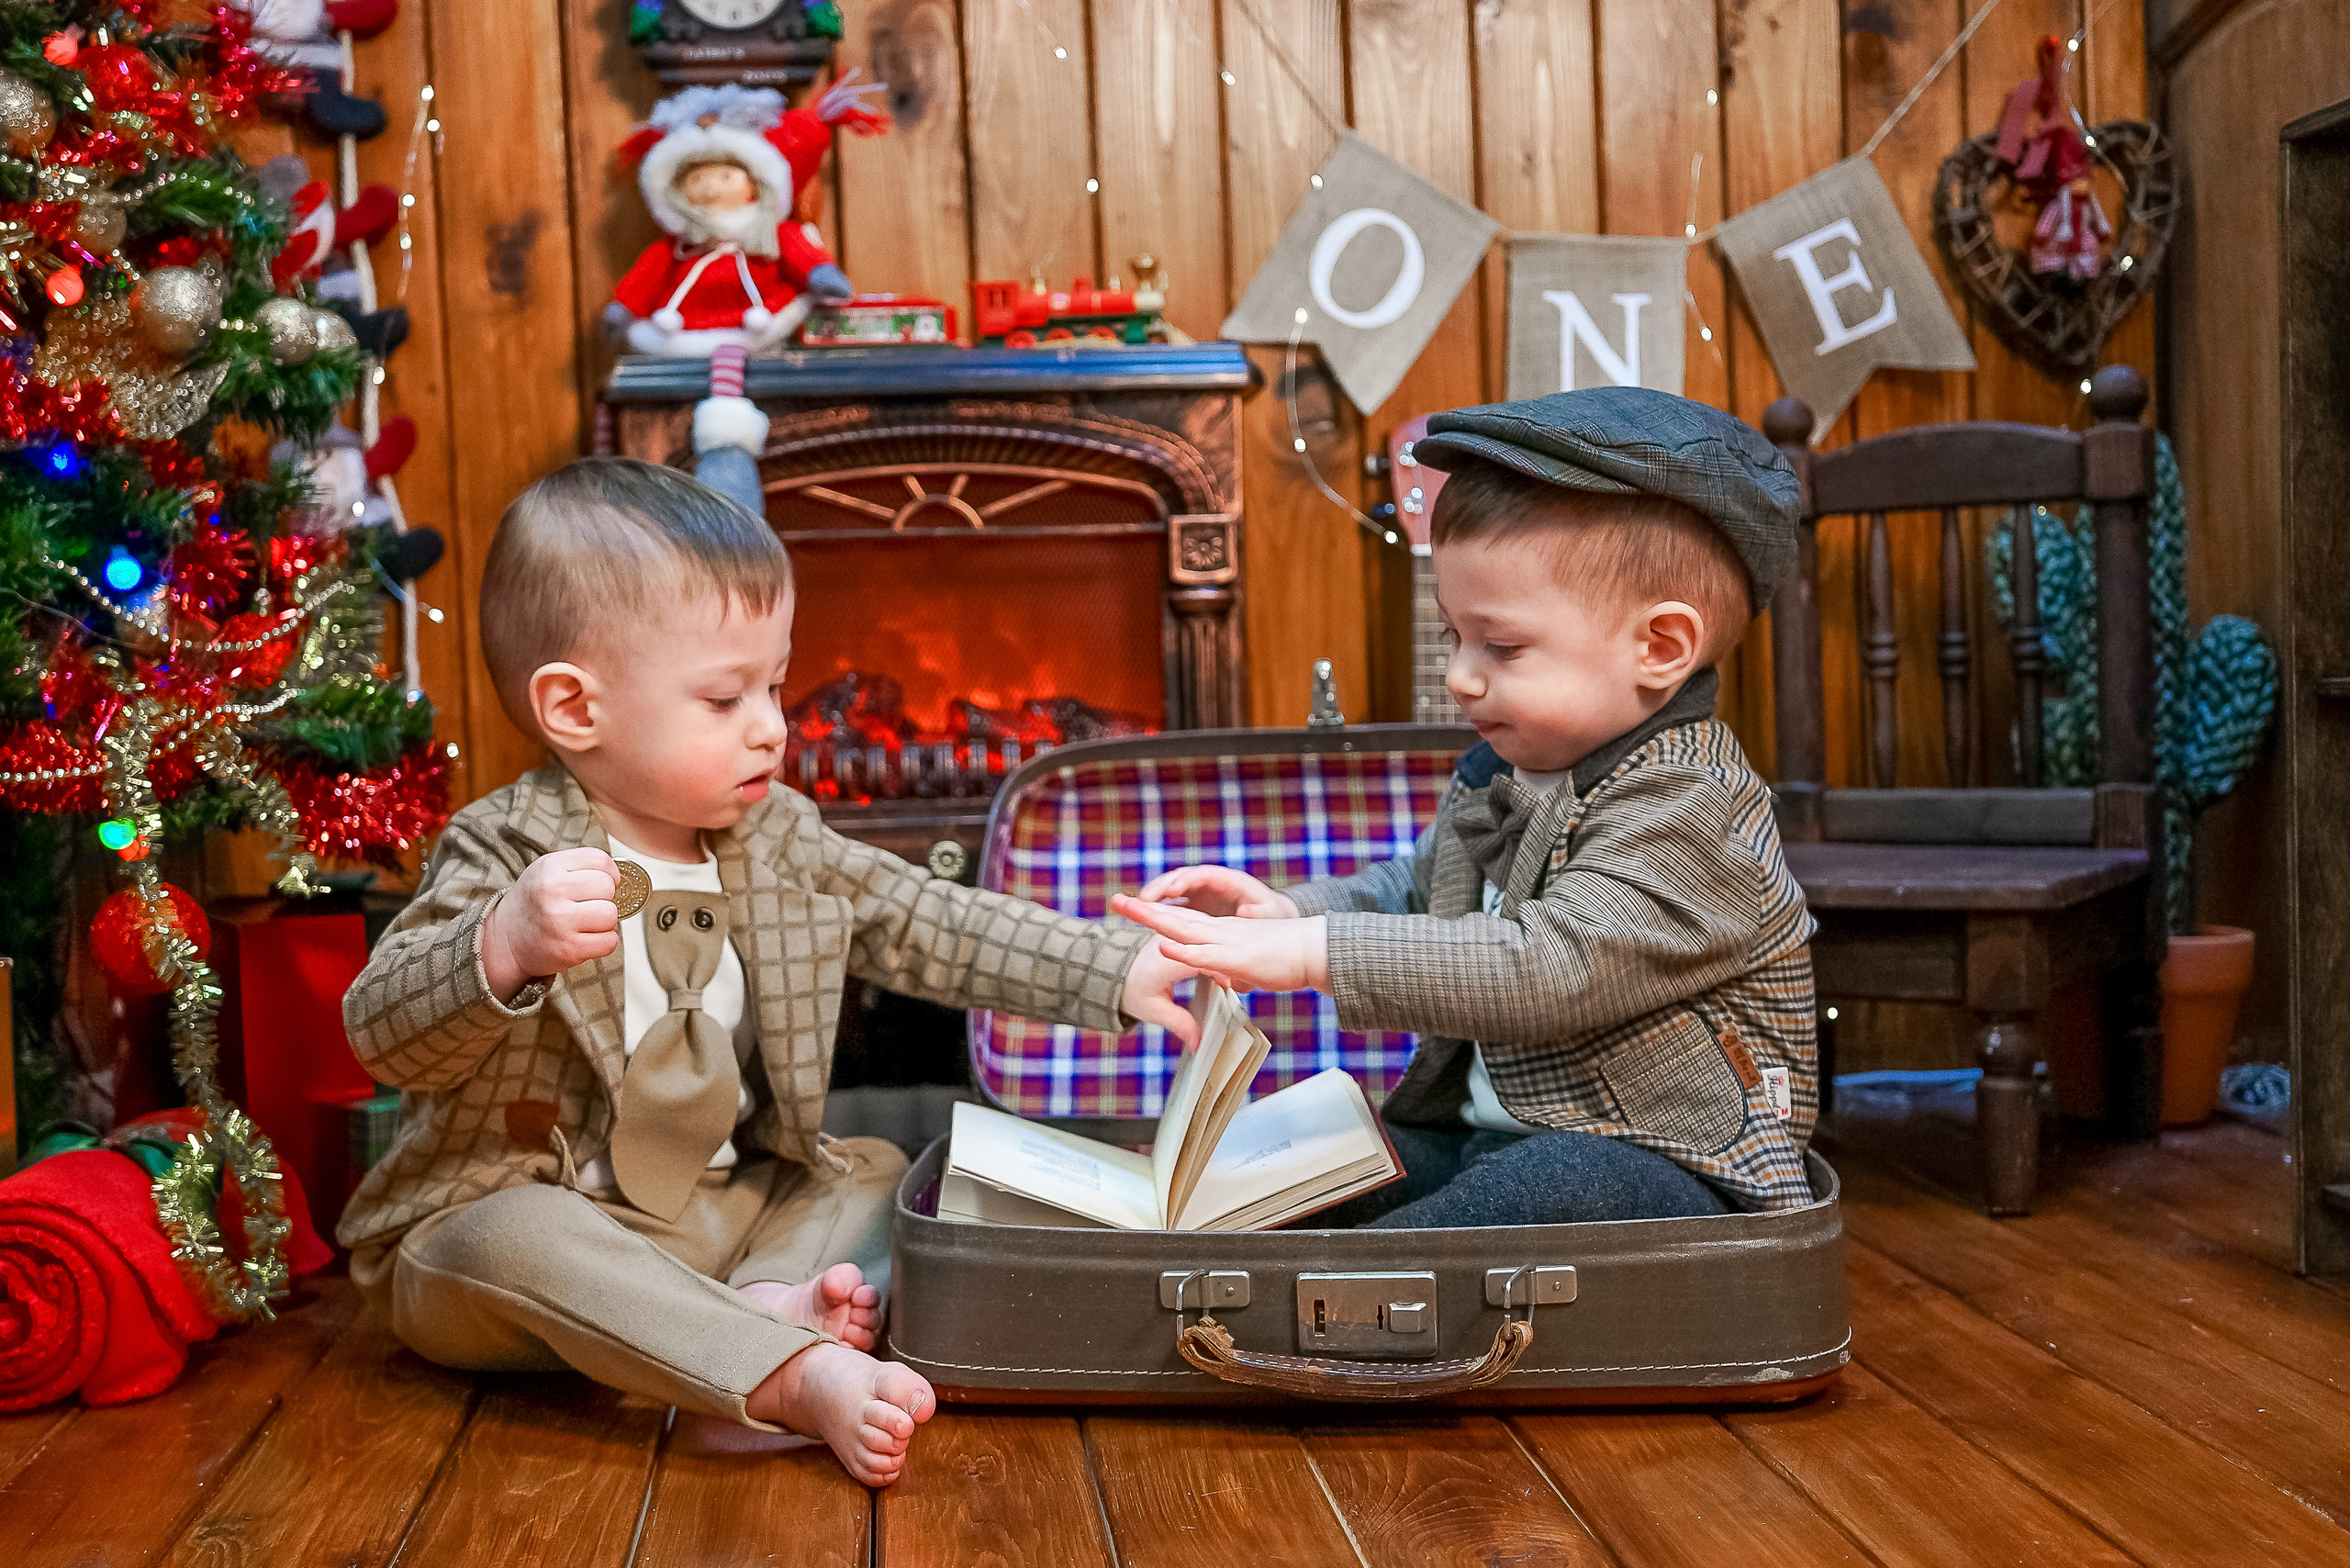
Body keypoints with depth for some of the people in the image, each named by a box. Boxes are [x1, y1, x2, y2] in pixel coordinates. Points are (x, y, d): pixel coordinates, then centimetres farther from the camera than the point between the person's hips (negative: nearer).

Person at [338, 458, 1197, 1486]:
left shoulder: (777, 843, 3)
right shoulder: (508, 854, -16)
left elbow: (937, 927, 4)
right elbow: (382, 1035, -26)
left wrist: (1121, 974, -5)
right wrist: (506, 948, -47)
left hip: (712, 1213, 7)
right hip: (514, 1220, -6)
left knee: (876, 1171, 3)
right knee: (519, 1242, -36)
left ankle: (777, 1302, -27)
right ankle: (800, 1377, -45)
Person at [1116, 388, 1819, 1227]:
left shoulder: (1690, 810, -19)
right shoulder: (1506, 768, 10)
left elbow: (1547, 970, -30)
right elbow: (1411, 893, 22)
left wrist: (1313, 954, -32)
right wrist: (1287, 912, -1)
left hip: (1662, 1167, -9)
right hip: (1486, 1138, 9)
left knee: (1557, 1185, -37)